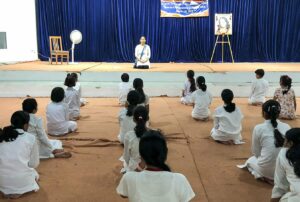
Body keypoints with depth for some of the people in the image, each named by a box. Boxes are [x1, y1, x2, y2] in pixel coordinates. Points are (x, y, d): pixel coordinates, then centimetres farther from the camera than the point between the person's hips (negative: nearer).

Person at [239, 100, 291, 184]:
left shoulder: (258, 128, -8)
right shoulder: (287, 127, -1)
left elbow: (256, 152, 1)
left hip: (267, 170, -3)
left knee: (250, 160, 31)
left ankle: (266, 177, 9)